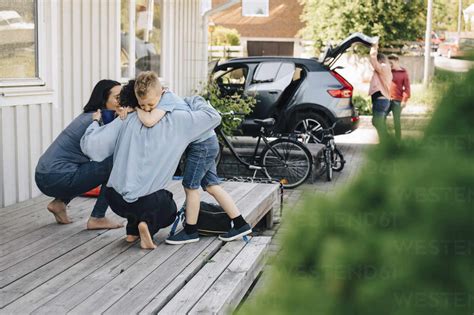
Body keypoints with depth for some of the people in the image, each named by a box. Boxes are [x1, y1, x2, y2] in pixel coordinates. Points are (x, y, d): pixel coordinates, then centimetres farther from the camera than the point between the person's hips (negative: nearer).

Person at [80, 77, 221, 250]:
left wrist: (95, 123, 17)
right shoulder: (175, 121, -3)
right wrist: (192, 101, 18)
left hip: (115, 199, 4)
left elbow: (90, 145, -4)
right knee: (169, 210, 30)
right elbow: (213, 117, 0)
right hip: (146, 202, -3)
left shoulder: (125, 121, 1)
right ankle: (148, 223, -1)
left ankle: (132, 230, 18)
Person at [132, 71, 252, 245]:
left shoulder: (166, 99, -25)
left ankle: (190, 231, 12)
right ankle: (240, 224, 16)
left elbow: (149, 121, -37)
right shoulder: (156, 97, 2)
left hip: (201, 143, -10)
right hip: (205, 142, 10)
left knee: (190, 185, -1)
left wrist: (137, 110, -19)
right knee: (211, 186, 12)